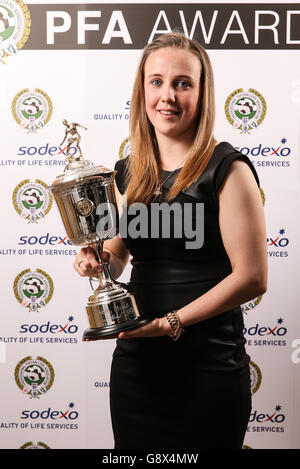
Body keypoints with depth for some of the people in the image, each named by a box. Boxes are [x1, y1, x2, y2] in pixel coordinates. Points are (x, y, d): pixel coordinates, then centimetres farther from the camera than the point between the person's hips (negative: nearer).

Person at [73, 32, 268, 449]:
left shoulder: (227, 169, -11)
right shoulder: (127, 173, 6)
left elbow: (252, 278, -14)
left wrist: (171, 322, -16)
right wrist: (98, 259, -7)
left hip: (208, 367, -5)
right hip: (135, 361, 5)